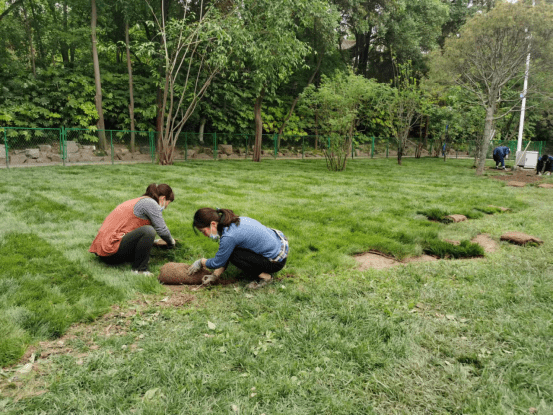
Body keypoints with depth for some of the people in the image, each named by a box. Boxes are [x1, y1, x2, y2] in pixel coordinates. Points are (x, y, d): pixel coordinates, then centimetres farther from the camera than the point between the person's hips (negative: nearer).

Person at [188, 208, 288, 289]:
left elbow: (217, 263, -13)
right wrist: (215, 275, 1)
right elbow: (223, 256, 7)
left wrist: (200, 263, 4)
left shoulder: (229, 236, -28)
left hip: (276, 262, -9)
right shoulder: (231, 223, 0)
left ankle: (265, 276, -3)